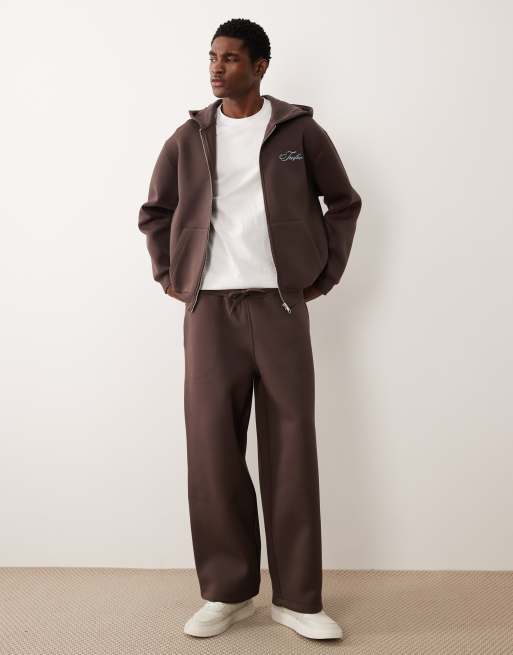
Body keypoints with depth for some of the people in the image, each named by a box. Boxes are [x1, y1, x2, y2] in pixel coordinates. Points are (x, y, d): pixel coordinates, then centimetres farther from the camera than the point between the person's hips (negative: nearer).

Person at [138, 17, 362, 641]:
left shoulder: (299, 131, 5)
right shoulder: (189, 137, 9)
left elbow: (344, 202, 13)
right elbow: (154, 212, 19)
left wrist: (326, 275, 6)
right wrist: (168, 276, 9)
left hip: (280, 306, -1)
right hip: (210, 309, 2)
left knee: (290, 450, 0)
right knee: (212, 448, 1)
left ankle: (297, 598, 12)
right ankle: (226, 591, 16)